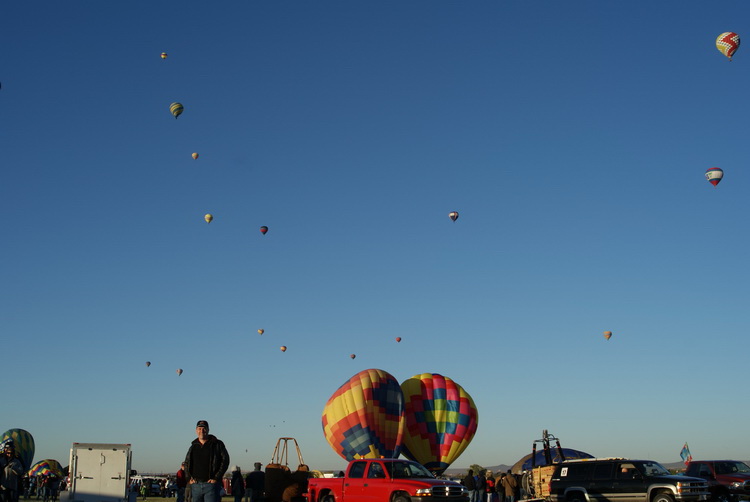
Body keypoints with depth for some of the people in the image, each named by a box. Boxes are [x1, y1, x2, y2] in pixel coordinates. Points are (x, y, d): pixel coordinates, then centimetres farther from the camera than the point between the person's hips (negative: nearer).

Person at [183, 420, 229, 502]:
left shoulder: (217, 444, 1)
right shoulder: (193, 447, 14)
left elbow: (225, 460, -4)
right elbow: (187, 463, 24)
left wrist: (216, 478, -10)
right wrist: (189, 478, 8)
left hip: (211, 484, -5)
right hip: (196, 485, 5)